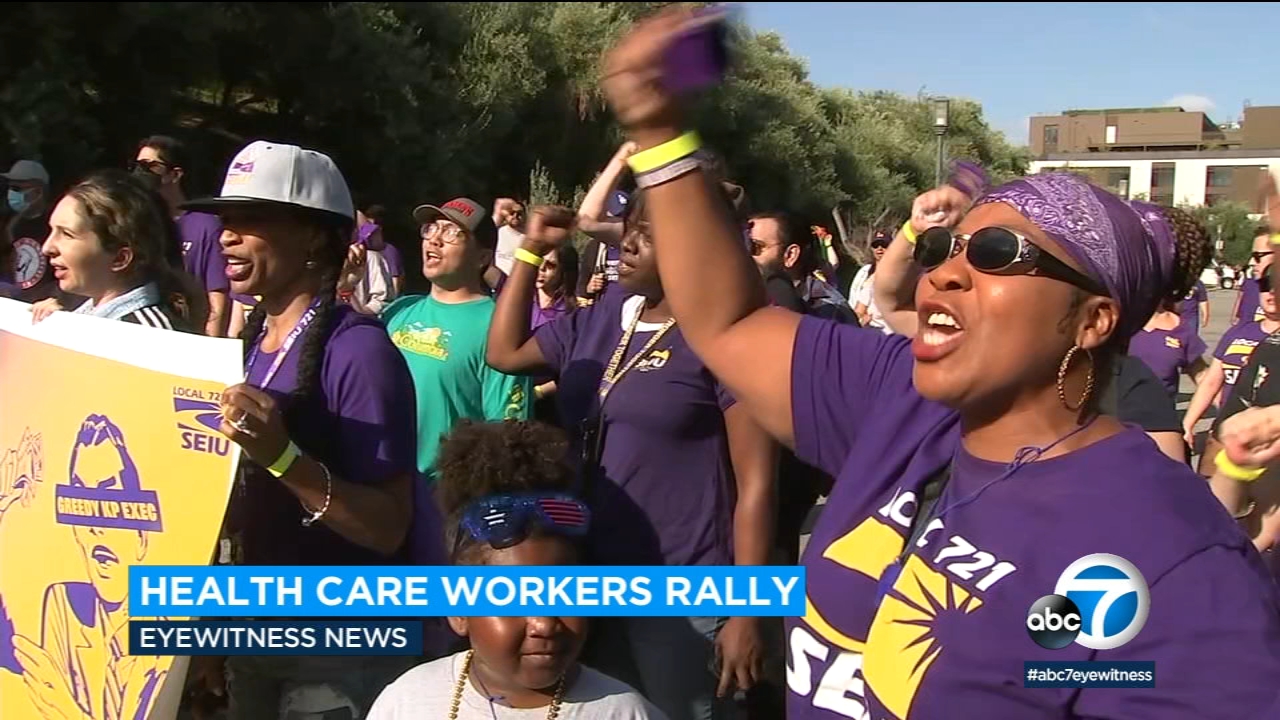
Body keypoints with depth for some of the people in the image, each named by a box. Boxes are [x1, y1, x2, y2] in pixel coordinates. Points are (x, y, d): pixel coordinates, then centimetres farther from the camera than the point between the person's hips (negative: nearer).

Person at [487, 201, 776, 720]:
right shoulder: (598, 321, 8)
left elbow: (755, 483, -14)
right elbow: (504, 353, 20)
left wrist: (744, 612, -16)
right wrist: (532, 250, 10)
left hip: (678, 593, -7)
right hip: (587, 577, 7)